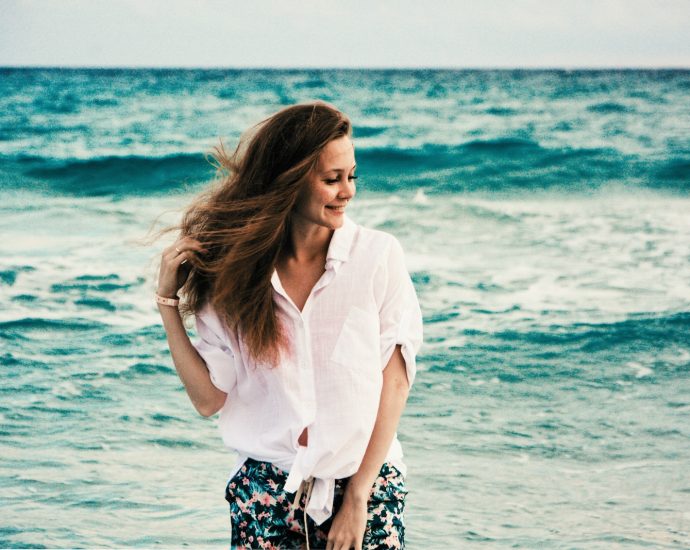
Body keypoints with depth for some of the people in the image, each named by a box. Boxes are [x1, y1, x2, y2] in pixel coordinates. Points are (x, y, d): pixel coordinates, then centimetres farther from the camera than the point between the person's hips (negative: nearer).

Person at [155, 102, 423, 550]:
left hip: (367, 486, -1)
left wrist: (357, 498, -9)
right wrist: (169, 302, -7)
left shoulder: (378, 255, -6)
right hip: (267, 492, 1)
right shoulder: (237, 269, 0)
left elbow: (394, 382, -6)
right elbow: (209, 398, -2)